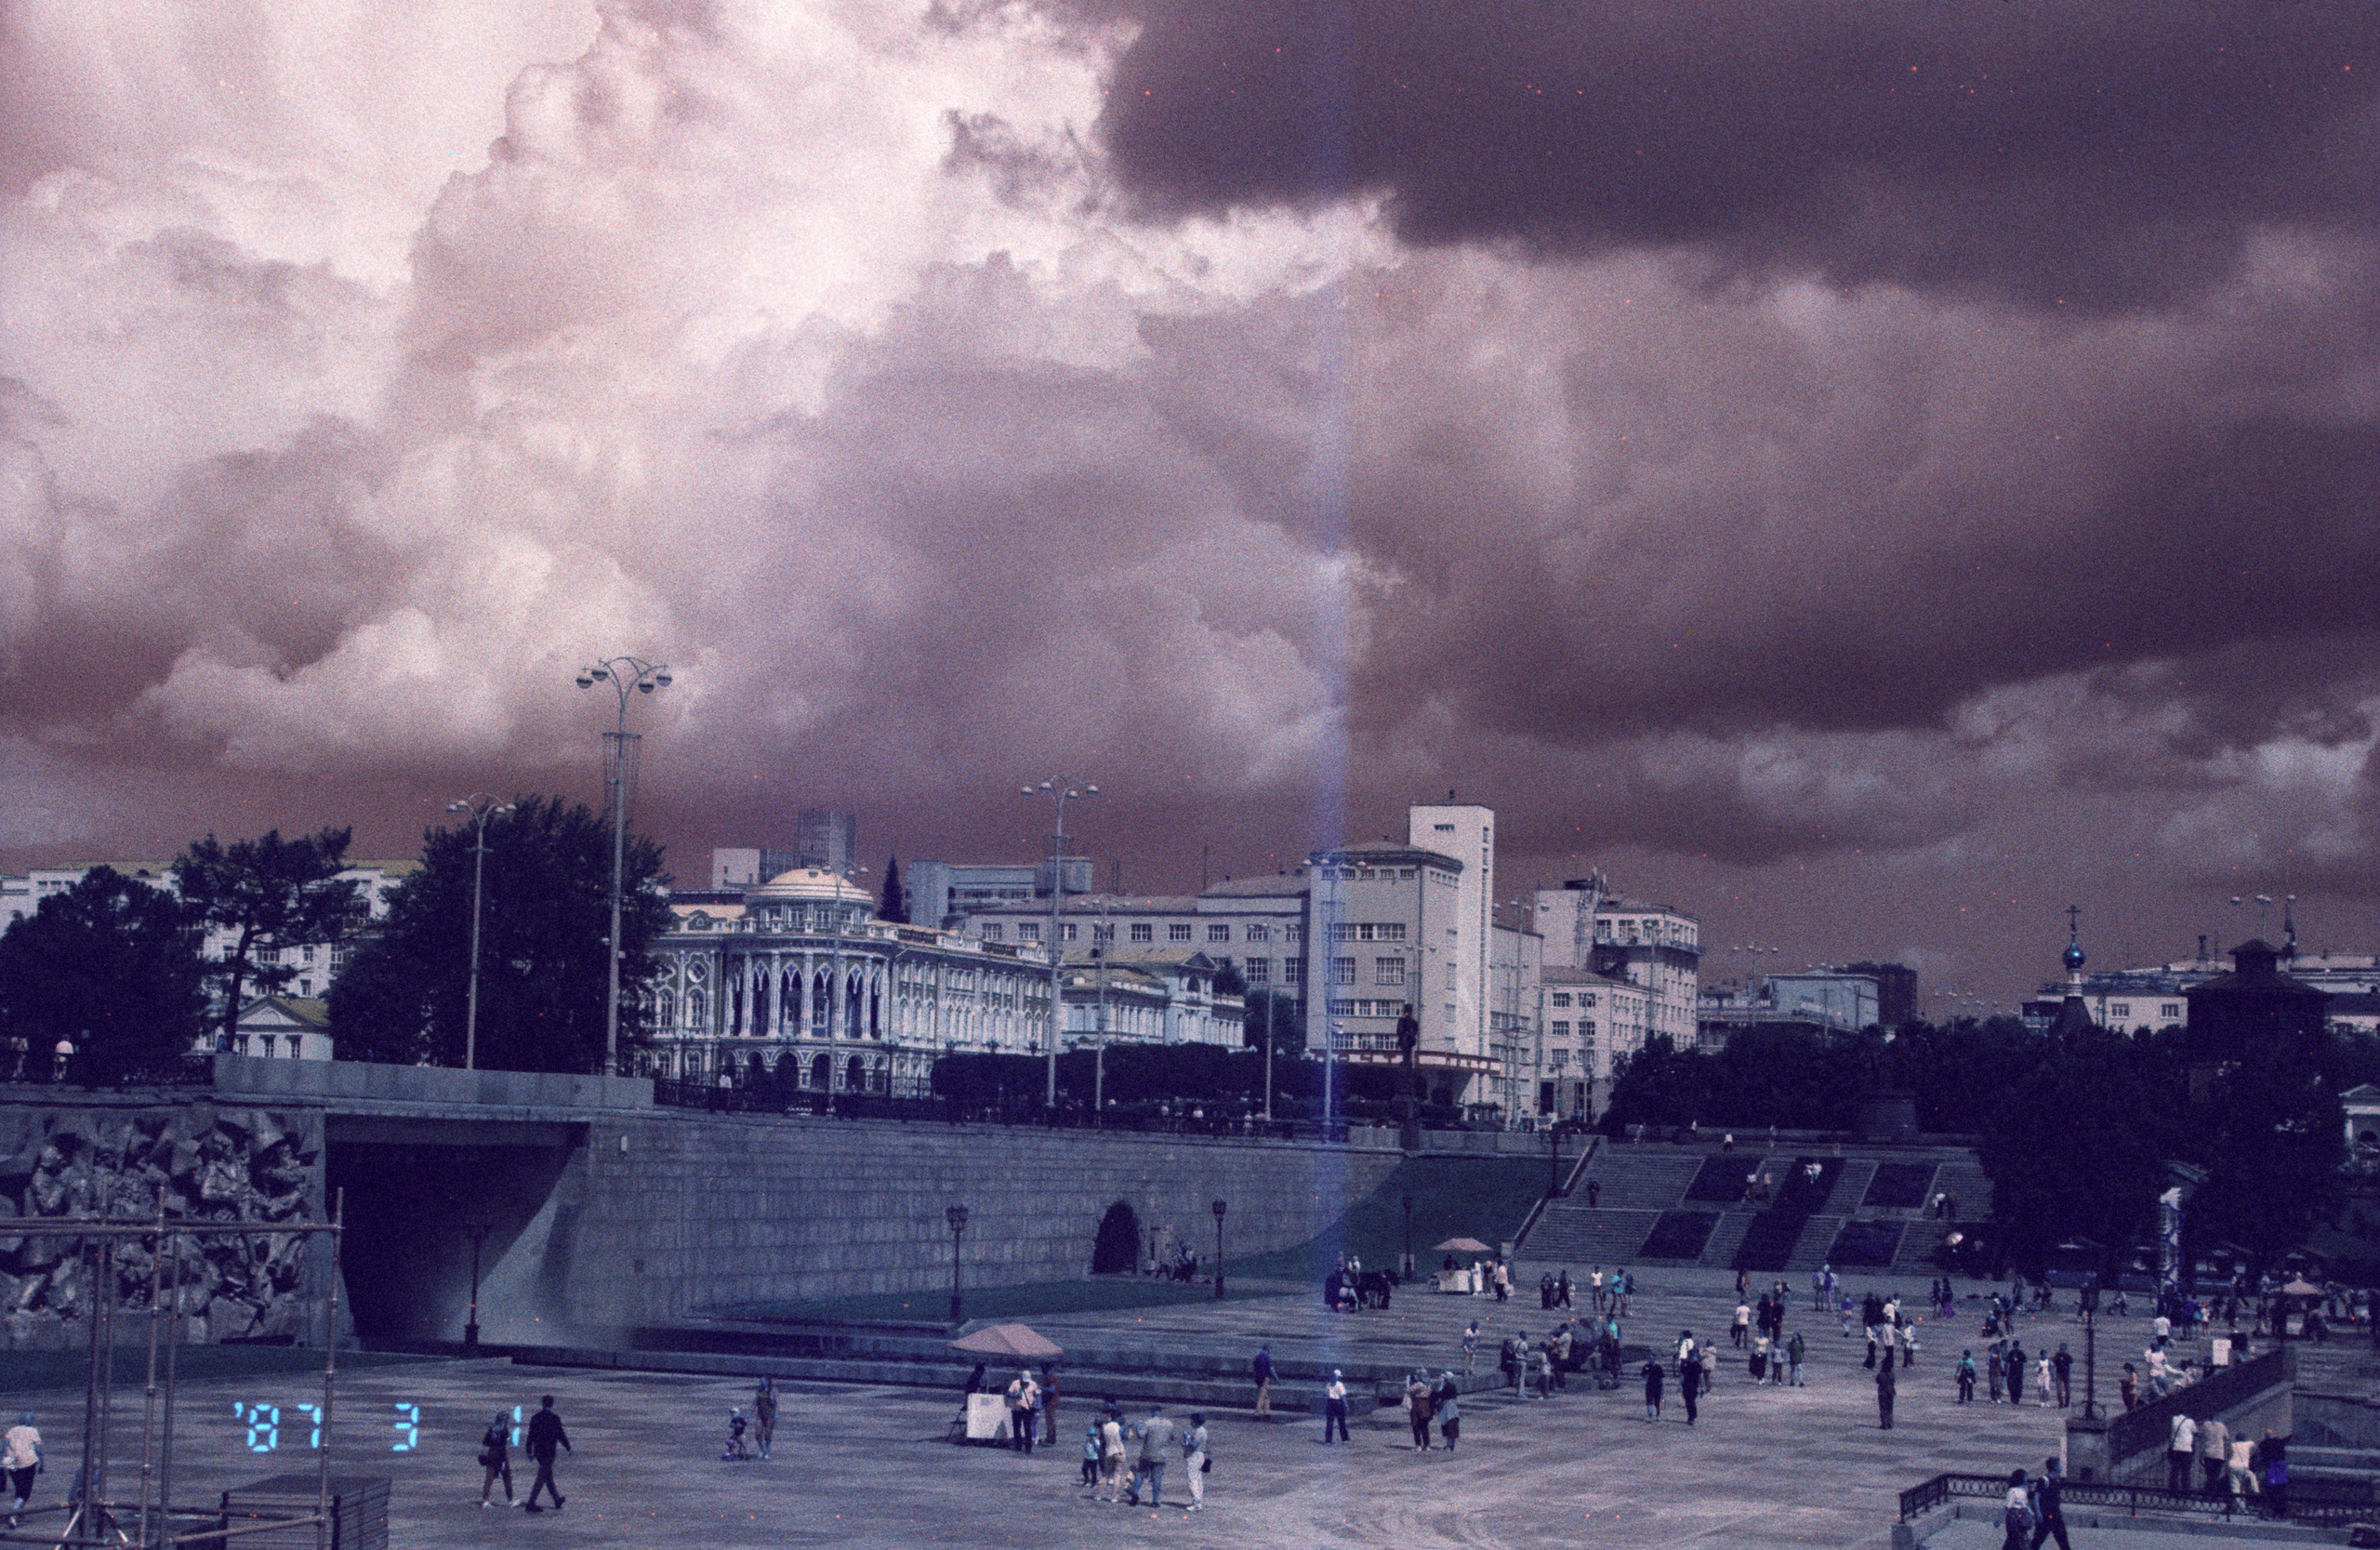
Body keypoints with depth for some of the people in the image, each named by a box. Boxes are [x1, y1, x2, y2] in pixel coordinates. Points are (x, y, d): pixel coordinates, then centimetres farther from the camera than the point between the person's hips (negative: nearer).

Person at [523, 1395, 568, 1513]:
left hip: (538, 1451, 6)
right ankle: (531, 1504, -10)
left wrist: (529, 1452, 13)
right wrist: (568, 1448, 6)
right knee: (541, 1478, -4)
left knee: (548, 1476, 18)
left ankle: (557, 1501, 31)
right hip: (549, 1452, -6)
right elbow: (561, 1435, -8)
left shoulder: (535, 1418, 2)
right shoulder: (554, 1419, -13)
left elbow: (530, 1436, 6)